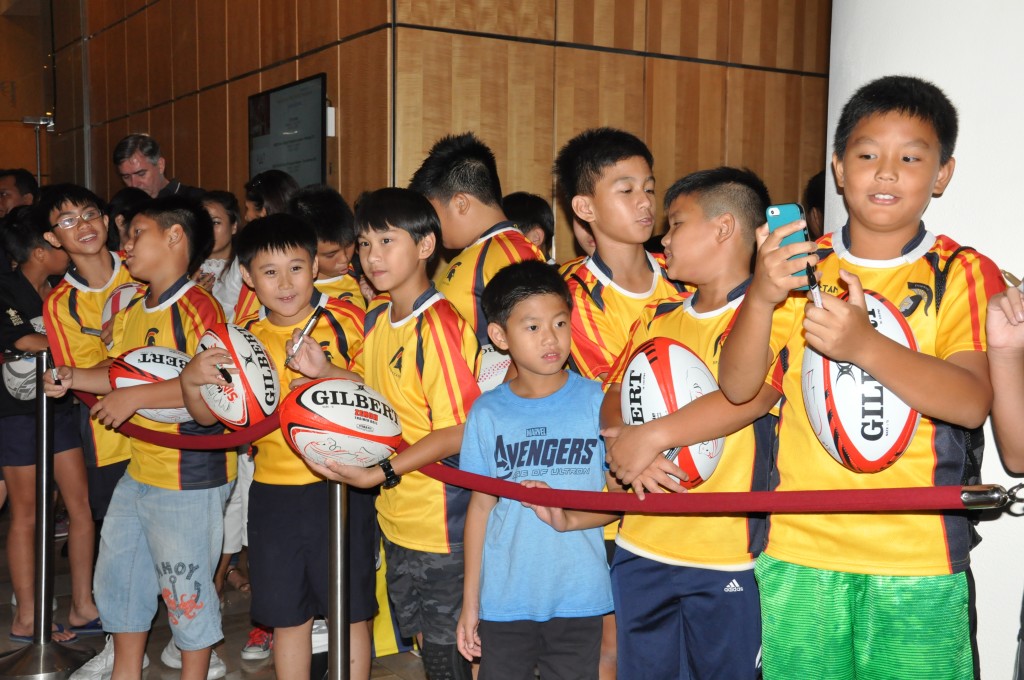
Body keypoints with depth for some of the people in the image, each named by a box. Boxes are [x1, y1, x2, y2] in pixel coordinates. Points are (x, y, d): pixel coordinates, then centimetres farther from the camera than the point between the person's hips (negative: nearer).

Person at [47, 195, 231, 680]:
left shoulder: (197, 308, -18)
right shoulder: (131, 312, 11)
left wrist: (133, 398, -26)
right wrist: (73, 377, 1)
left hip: (189, 478, -9)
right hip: (139, 471, 10)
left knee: (185, 587, 4)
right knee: (117, 574, 21)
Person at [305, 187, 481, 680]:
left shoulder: (438, 325, -20)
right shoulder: (375, 319, 6)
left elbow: (458, 432, -21)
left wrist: (380, 473, -26)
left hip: (441, 521, -8)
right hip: (396, 516, 8)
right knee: (419, 637, 22)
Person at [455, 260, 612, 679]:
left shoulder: (595, 401, -5)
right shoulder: (488, 413, 0)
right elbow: (481, 506, 6)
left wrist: (566, 514, -16)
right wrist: (470, 601, 7)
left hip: (579, 600, -1)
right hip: (504, 601, 1)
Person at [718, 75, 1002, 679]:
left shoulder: (964, 274, -1)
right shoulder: (800, 265, 6)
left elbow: (972, 402, -15)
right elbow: (738, 387, -2)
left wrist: (865, 346, -30)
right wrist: (761, 296, -20)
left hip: (917, 562, -2)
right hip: (798, 553, 2)